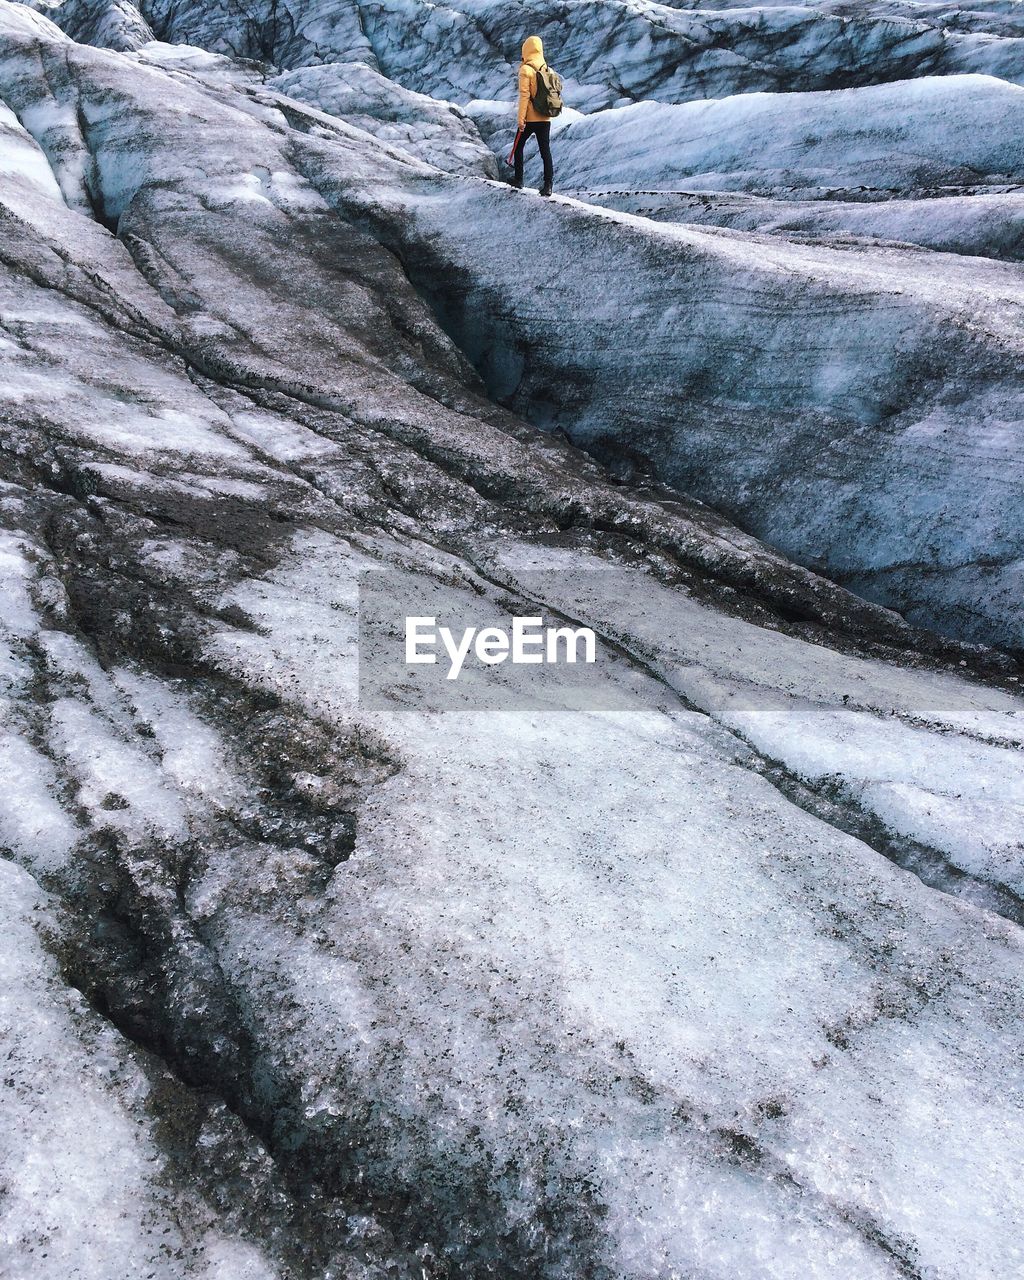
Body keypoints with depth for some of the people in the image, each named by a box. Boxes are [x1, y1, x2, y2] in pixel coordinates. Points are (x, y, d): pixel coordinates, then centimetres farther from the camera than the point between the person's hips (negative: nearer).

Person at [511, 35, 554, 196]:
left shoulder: (526, 70, -10)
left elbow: (524, 95, -15)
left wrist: (521, 118, -14)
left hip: (530, 118, -4)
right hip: (545, 118, 4)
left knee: (518, 147, 14)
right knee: (545, 150, 5)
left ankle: (518, 180, 16)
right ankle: (548, 184, -4)